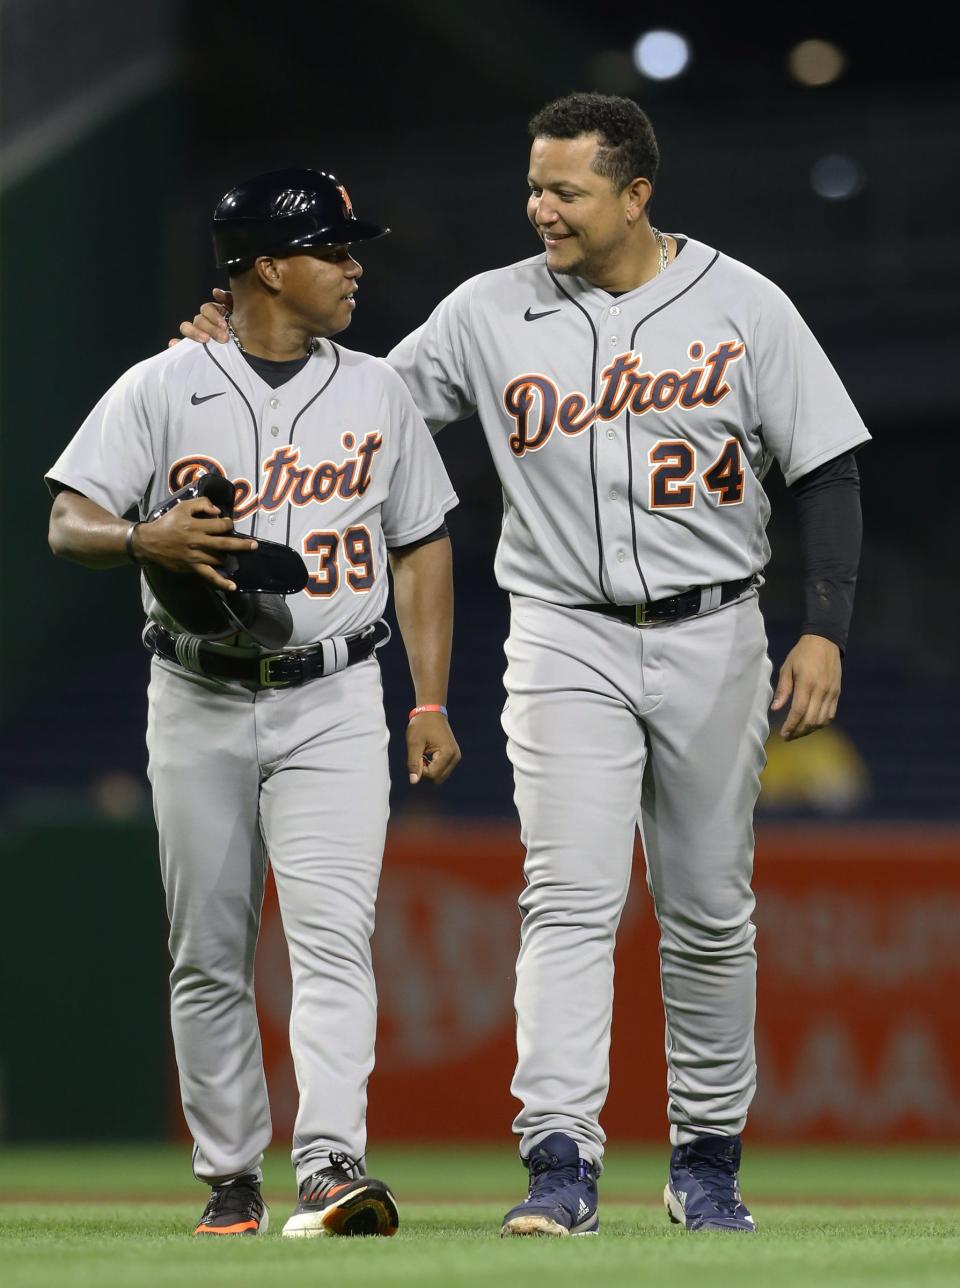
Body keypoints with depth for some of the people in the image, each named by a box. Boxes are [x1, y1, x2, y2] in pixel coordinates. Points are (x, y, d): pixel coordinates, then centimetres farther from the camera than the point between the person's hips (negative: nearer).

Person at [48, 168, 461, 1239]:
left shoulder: (376, 393, 8)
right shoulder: (160, 390, -1)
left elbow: (420, 547, 12)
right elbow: (67, 525, -6)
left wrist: (431, 703, 5)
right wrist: (146, 539, -28)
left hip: (335, 706, 1)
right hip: (199, 706, 0)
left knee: (331, 934, -15)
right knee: (209, 954, 5)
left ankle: (331, 1162, -24)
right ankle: (230, 1180, 15)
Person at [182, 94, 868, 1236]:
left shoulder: (741, 306, -2)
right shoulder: (491, 312, 0)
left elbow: (826, 468, 0)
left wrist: (824, 631, -7)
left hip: (711, 640, 0)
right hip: (566, 640, 0)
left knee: (710, 913, 8)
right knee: (570, 899, -13)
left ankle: (706, 1157, 22)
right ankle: (560, 1161, -18)